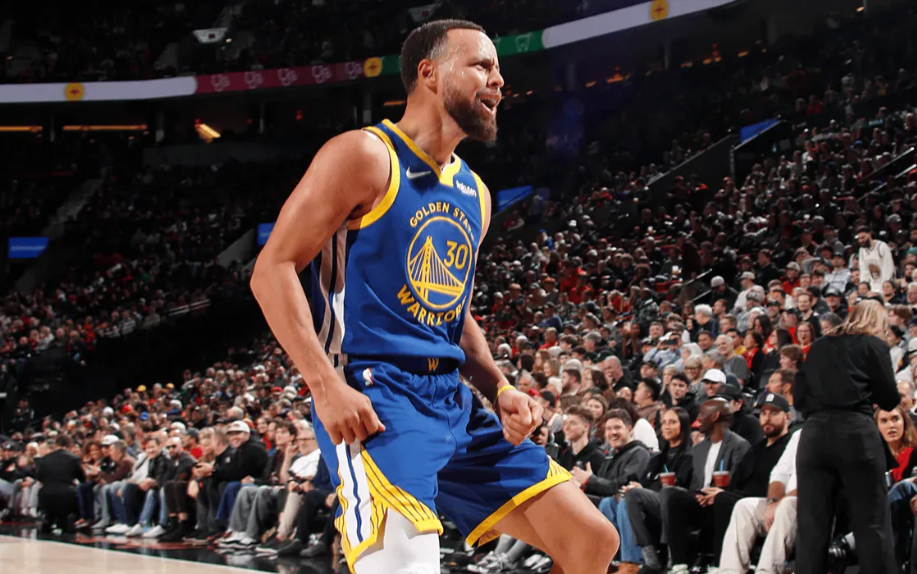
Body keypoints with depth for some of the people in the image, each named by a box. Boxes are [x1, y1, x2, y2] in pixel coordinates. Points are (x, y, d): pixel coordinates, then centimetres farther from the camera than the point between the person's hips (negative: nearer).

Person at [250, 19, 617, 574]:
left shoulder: (474, 194, 19)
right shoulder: (366, 155, -5)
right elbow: (273, 269, -10)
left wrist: (499, 389, 9)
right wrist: (326, 384, -21)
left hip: (454, 401, 8)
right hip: (374, 400, -8)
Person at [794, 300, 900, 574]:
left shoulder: (817, 347, 19)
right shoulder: (874, 345, 8)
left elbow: (799, 398, 16)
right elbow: (889, 399, 8)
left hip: (814, 434, 4)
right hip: (857, 433, -4)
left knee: (812, 526, 4)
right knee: (872, 524, 0)